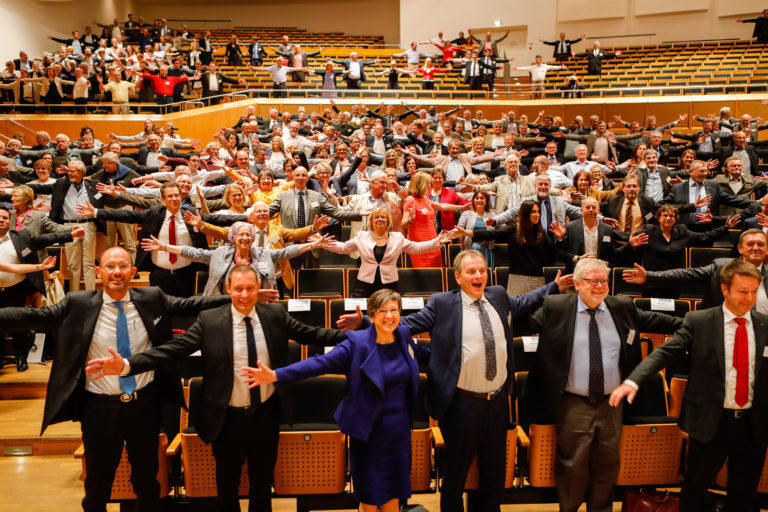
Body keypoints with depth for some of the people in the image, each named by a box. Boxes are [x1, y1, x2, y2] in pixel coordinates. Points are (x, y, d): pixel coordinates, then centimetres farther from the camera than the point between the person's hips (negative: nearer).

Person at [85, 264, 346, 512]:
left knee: (263, 482, 21)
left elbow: (311, 334, -2)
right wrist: (127, 364, -28)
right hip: (229, 418, -1)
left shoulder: (275, 314, -5)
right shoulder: (209, 321, -12)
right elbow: (172, 349, -16)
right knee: (227, 487, 18)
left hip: (266, 415, 2)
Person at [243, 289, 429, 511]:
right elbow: (321, 363, -21)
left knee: (393, 493, 15)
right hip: (368, 430, -4)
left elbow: (423, 354, 22)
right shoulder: (356, 342, -14)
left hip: (399, 430, 4)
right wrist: (276, 375, -31)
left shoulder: (404, 336, 0)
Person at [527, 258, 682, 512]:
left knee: (607, 467, 16)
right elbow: (525, 323, 5)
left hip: (611, 404, 4)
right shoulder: (555, 308, -6)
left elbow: (652, 320, 18)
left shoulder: (623, 308, 6)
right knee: (572, 468, 8)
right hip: (573, 406, -3)